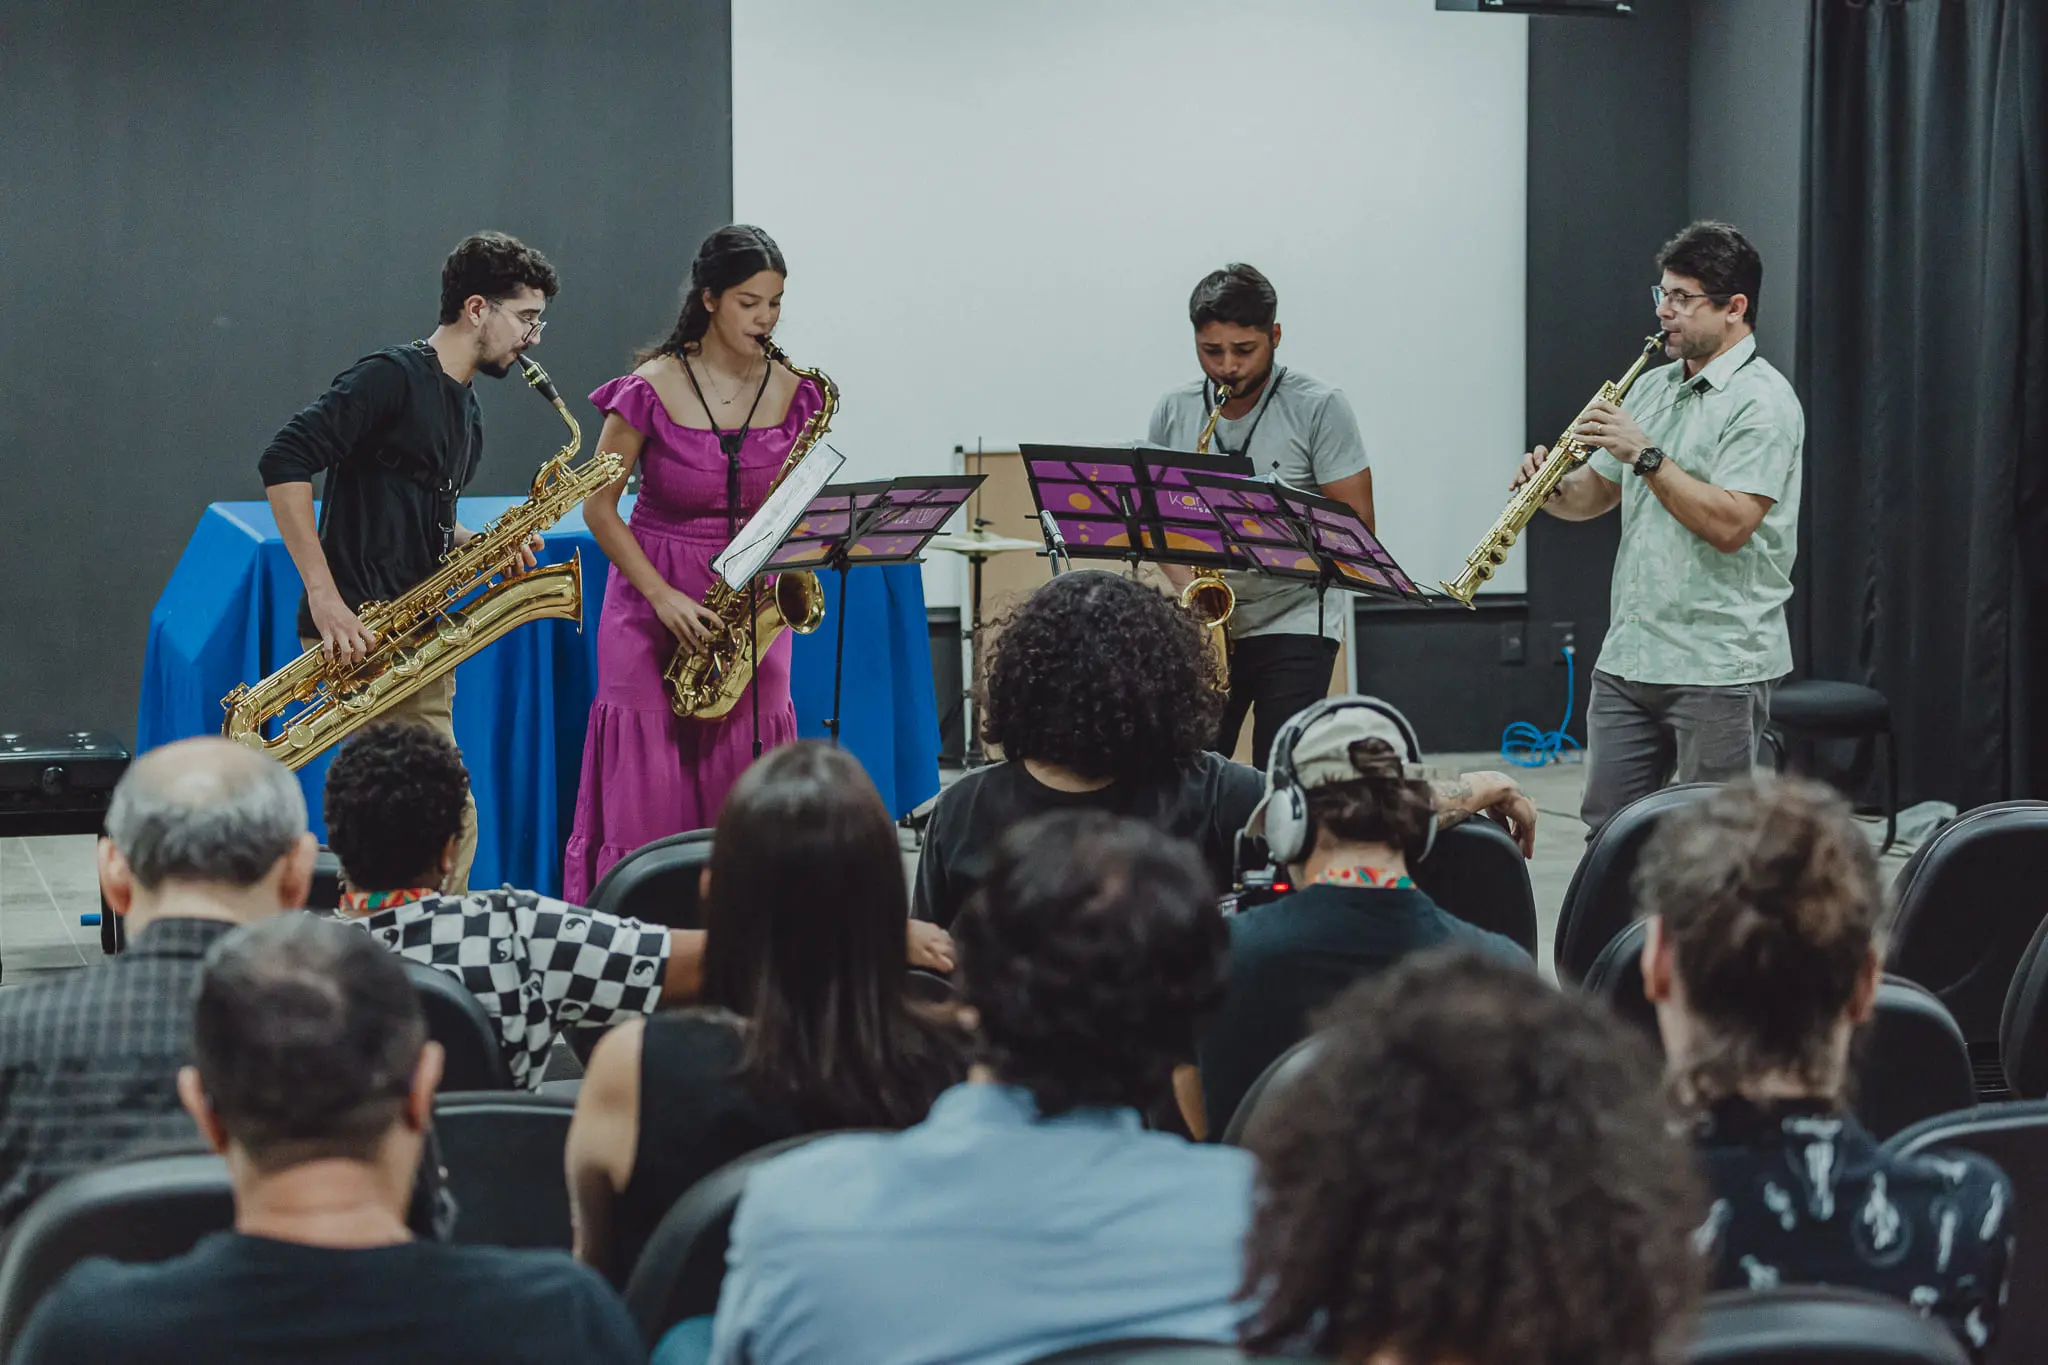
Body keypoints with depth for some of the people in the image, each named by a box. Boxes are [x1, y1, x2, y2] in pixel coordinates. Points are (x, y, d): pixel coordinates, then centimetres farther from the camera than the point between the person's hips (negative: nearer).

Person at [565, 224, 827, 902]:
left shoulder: (794, 394, 1)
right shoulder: (652, 389, -9)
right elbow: (599, 507, -5)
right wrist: (664, 597, -13)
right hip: (655, 598, -3)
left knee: (743, 787, 0)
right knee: (647, 787, -5)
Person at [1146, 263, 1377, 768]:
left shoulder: (1320, 408, -7)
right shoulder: (1173, 413, 5)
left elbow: (1356, 526, -8)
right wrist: (1189, 586, -10)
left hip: (1294, 628, -4)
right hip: (1206, 625, 4)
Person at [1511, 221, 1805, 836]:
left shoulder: (1762, 401, -10)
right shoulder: (1652, 387, 16)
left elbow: (1729, 525, -20)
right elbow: (1595, 495, 21)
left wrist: (1644, 455, -19)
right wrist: (1554, 488, -2)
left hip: (1718, 665, -8)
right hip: (1628, 657, 8)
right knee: (1607, 830, 9)